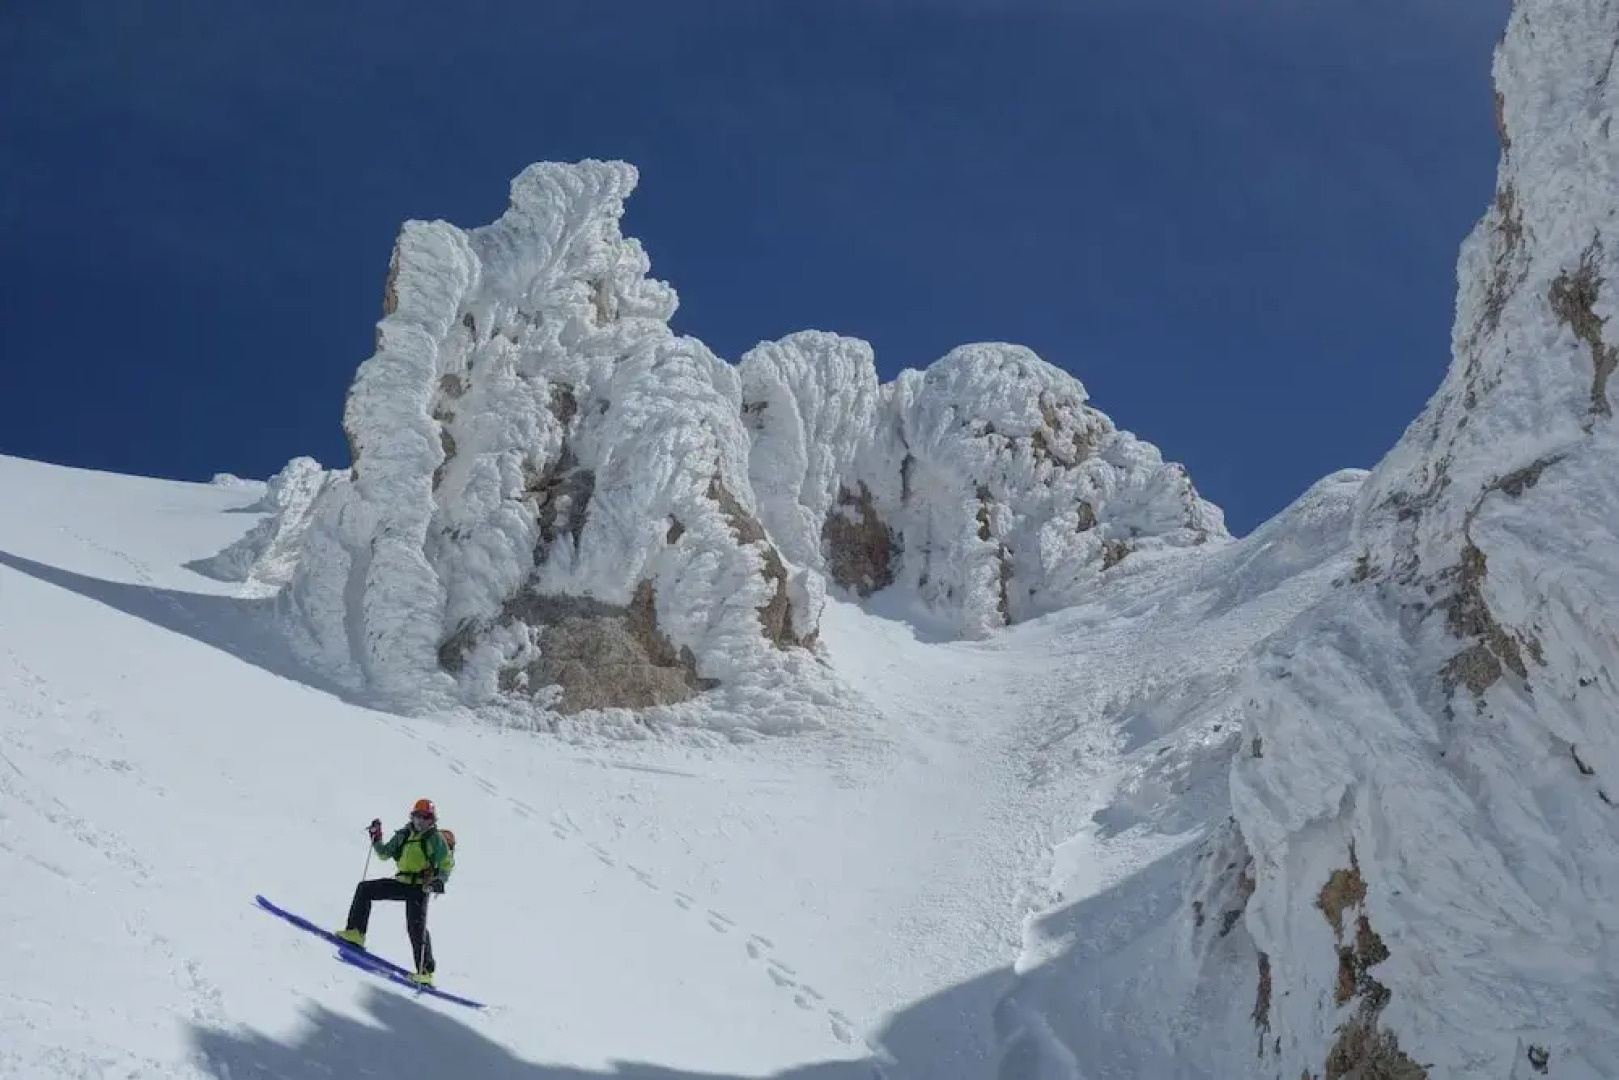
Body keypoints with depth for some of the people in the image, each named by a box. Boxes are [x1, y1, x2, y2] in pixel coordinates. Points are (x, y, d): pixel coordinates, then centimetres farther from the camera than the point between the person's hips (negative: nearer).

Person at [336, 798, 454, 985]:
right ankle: (356, 933, 0)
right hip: (401, 883, 7)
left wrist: (439, 881, -27)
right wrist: (376, 838, 5)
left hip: (420, 887, -7)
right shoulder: (404, 835, 14)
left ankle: (425, 972, -18)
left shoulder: (435, 838, -3)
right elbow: (384, 854, 21)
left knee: (416, 927, -18)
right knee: (364, 888, 2)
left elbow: (447, 864, -10)